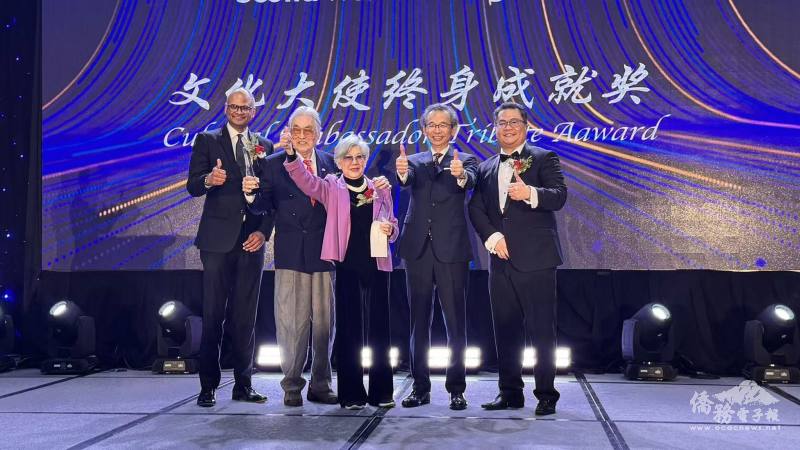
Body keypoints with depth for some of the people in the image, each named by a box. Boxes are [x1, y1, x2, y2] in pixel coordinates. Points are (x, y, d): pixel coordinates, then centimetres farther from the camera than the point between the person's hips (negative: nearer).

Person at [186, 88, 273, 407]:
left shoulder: (264, 147, 13)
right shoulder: (207, 141, 6)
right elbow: (193, 185, -5)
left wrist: (264, 231, -3)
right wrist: (209, 180, -28)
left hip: (252, 239, 3)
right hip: (218, 238, -3)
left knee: (246, 315, 7)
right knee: (213, 314, -2)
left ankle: (243, 384, 14)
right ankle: (208, 385, 6)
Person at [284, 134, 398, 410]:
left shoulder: (381, 190, 13)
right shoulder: (331, 188, 6)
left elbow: (392, 226, 19)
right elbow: (305, 181, -12)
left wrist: (390, 229, -4)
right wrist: (291, 155, -28)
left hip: (376, 265, 2)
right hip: (347, 266, -2)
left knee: (379, 327, 4)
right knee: (349, 328, 2)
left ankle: (381, 392, 14)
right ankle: (351, 393, 10)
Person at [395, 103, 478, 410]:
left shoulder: (465, 161, 8)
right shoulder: (415, 161, 14)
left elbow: (469, 181, -15)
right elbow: (407, 182, -9)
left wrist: (460, 175, -39)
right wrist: (402, 173, -33)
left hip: (451, 249, -2)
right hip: (418, 248, 3)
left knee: (455, 320, -1)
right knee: (418, 320, 7)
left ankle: (456, 388, 7)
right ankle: (420, 387, 15)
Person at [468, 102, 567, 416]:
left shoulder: (544, 159, 4)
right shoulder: (485, 169, 17)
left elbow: (559, 196, -10)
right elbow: (475, 208, 8)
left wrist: (530, 194, -29)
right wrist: (492, 237, -8)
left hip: (535, 259, -5)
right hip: (501, 260, 5)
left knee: (542, 329, -2)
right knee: (505, 330, 9)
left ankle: (546, 394, 9)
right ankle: (510, 393, 20)